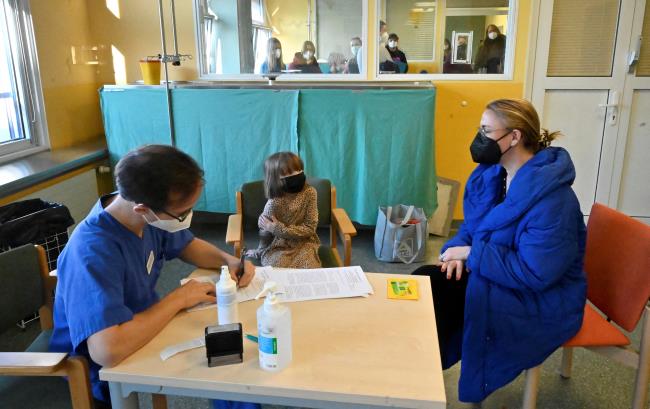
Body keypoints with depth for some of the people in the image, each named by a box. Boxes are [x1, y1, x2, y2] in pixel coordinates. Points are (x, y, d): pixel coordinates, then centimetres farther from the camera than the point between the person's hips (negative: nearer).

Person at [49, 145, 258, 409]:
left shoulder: (151, 216, -12)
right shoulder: (93, 251, -35)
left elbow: (187, 245, 8)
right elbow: (107, 350, -45)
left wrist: (229, 260, -12)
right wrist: (178, 299, -31)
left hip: (147, 327, 7)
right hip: (110, 375, -7)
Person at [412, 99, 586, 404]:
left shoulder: (551, 198, -26)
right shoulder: (491, 173, 1)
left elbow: (534, 273, -29)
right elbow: (472, 227, 12)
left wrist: (472, 255, -21)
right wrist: (459, 250, -11)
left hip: (541, 300, -8)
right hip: (495, 275, 8)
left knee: (432, 294, -21)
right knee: (424, 282, -12)